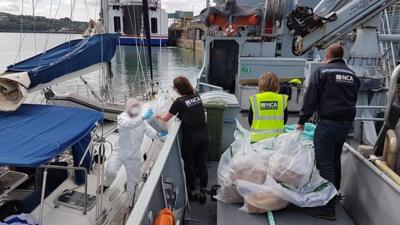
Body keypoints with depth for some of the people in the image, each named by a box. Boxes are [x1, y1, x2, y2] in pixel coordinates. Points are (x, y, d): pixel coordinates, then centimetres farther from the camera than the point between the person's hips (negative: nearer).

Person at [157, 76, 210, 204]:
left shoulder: (179, 102, -11)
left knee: (189, 165, 15)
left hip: (190, 137, -4)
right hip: (204, 135, 5)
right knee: (203, 163, 13)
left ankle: (193, 193, 29)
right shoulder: (197, 96, 3)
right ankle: (202, 193, 23)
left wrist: (158, 117, 18)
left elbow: (165, 119, -1)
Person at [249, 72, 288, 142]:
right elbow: (285, 120, 6)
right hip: (277, 137, 1)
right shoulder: (282, 99, -3)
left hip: (258, 138, -1)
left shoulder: (254, 99, -5)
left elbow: (250, 121, 2)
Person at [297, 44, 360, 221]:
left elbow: (310, 99, -9)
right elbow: (352, 100, 22)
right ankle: (334, 196, 33)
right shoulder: (352, 75, 16)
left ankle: (328, 208, -6)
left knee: (325, 164, -6)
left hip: (328, 122, -7)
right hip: (347, 123, 7)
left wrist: (302, 121, -1)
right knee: (335, 161, 19)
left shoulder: (321, 72, -5)